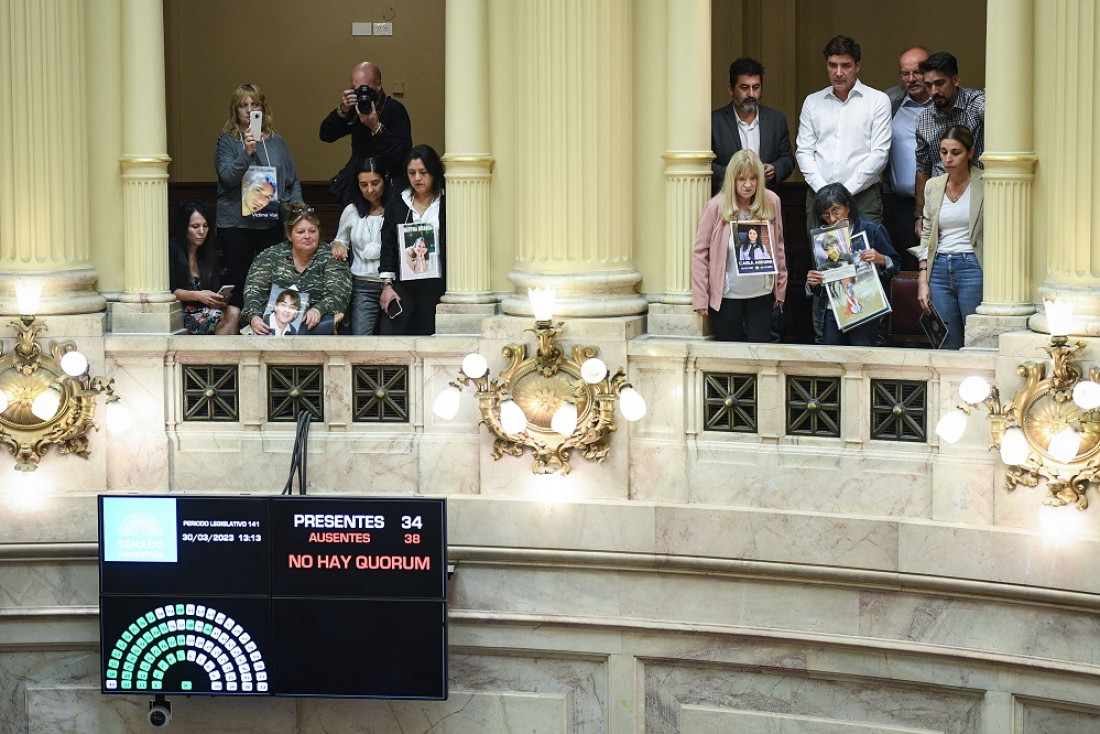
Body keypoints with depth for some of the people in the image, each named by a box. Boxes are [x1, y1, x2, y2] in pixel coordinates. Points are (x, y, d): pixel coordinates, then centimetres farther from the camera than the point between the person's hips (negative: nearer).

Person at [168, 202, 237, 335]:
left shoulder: (210, 253, 13)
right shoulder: (172, 250, -4)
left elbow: (215, 289, 6)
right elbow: (170, 291, -12)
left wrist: (220, 299, -18)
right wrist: (198, 296, -27)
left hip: (202, 311, 5)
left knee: (233, 313, -23)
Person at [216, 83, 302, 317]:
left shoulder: (276, 141, 11)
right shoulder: (227, 141, 2)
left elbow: (293, 181, 14)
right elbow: (228, 177, -13)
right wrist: (247, 152, -25)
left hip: (273, 224, 2)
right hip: (236, 224, -2)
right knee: (238, 282, 1)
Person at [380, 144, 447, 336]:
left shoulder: (447, 205, 3)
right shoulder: (396, 204, 13)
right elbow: (387, 245, 10)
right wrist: (387, 285, 2)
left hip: (436, 284, -2)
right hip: (403, 284, 2)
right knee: (390, 333, -9)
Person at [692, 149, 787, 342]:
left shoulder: (771, 202, -1)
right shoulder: (716, 207, -10)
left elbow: (778, 247, 8)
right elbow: (700, 252, -6)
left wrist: (780, 289, 8)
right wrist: (700, 298, -8)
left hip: (761, 294, 2)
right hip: (726, 296, -2)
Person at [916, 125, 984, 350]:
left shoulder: (984, 185, -2)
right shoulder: (933, 186, 13)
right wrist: (922, 280, 9)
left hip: (972, 267, -4)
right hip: (939, 269, 4)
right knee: (948, 347, 3)